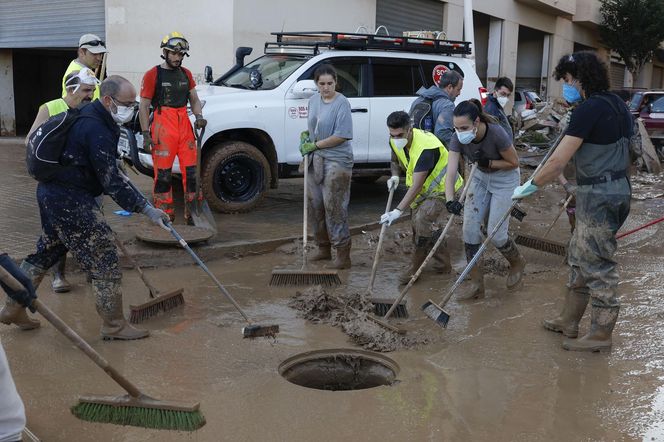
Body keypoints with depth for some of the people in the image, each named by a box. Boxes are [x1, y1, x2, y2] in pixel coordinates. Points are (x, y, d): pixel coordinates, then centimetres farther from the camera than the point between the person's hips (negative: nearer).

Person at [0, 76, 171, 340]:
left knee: (45, 253, 22)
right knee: (104, 259, -5)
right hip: (70, 201, -11)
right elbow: (112, 180, -25)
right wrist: (147, 209, -24)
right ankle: (114, 325, 3)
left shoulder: (88, 117, 11)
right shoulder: (96, 130, -22)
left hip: (52, 194, 11)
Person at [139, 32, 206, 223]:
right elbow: (144, 107, -3)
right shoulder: (153, 75, -2)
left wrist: (199, 117, 0)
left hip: (184, 126, 5)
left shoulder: (186, 74, 15)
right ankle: (164, 213, 6)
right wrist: (146, 134, -11)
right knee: (163, 173, -3)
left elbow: (194, 99, 21)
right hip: (162, 128, -5)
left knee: (191, 170, 3)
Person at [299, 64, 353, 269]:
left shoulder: (342, 103, -13)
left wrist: (314, 145, -13)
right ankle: (323, 248, 27)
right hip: (315, 160, 8)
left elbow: (341, 136, -18)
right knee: (314, 205, 12)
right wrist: (305, 135, 4)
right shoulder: (313, 100, 9)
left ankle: (343, 255, 0)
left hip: (336, 161, -8)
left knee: (334, 208, -8)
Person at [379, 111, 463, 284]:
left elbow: (416, 186, -39)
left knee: (423, 219, -27)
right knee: (416, 222, 8)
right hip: (423, 188, 9)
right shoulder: (395, 141, -11)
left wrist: (398, 211, -42)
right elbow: (395, 161, 13)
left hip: (441, 187, -9)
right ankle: (443, 263, 25)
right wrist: (395, 176, -11)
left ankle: (415, 267, -11)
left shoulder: (425, 147, -36)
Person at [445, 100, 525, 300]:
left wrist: (488, 163, -28)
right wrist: (450, 200, -44)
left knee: (495, 234, -6)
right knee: (470, 228, -5)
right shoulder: (458, 139, -21)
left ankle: (517, 262, 28)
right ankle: (477, 284, 6)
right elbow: (450, 173, -28)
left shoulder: (497, 134, -32)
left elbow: (514, 162, -16)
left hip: (504, 178, -4)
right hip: (480, 177, 5)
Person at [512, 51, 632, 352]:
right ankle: (569, 320, 28)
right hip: (615, 188, 10)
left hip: (599, 195, -10)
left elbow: (558, 161, -19)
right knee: (579, 257, 17)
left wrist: (529, 187, -8)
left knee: (597, 264, -1)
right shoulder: (616, 104, 12)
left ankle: (601, 335, 10)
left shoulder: (589, 109, -18)